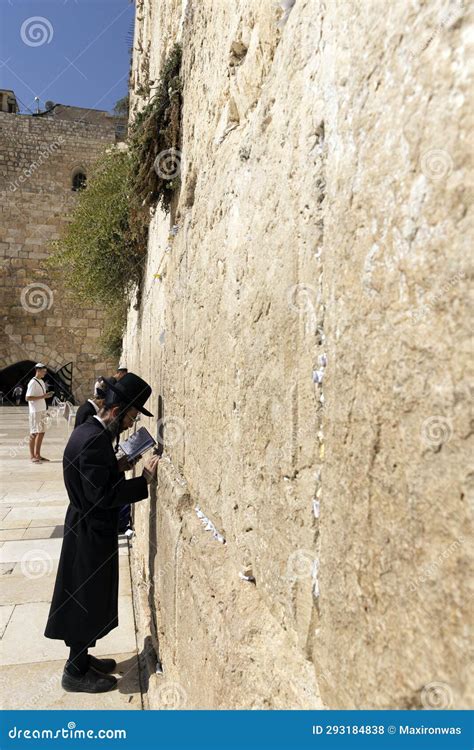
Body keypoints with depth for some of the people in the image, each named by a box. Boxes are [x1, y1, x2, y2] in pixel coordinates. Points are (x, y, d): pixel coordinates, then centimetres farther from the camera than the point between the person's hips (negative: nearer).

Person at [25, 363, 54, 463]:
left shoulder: (41, 381, 14)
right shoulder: (33, 383, -13)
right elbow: (28, 398, -19)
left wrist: (47, 395, 3)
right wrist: (43, 396, -22)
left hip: (42, 410, 9)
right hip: (35, 411, -9)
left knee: (41, 432, 11)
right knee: (34, 433, -1)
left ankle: (37, 454, 19)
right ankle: (32, 456, 7)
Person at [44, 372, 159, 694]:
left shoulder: (89, 432, 5)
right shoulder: (95, 440, -27)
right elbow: (102, 495, -28)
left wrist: (118, 466, 4)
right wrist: (144, 480, -26)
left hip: (87, 528, 10)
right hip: (91, 533, -10)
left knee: (89, 599, 22)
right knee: (87, 599, 7)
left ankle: (81, 658, 38)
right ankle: (76, 673, 25)